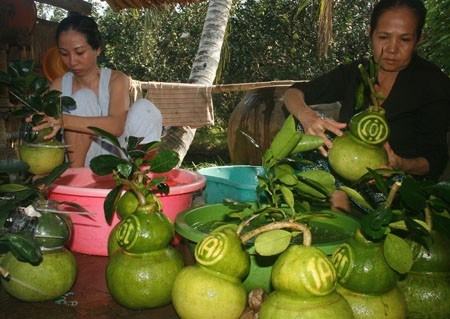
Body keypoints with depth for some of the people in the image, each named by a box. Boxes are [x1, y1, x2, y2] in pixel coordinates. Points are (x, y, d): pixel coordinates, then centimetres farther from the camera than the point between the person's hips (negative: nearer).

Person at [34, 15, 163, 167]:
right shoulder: (59, 86, 1)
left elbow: (116, 126, -26)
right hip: (81, 164, 1)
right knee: (82, 97, -19)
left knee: (144, 108, -22)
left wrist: (63, 120, -40)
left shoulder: (116, 79, -7)